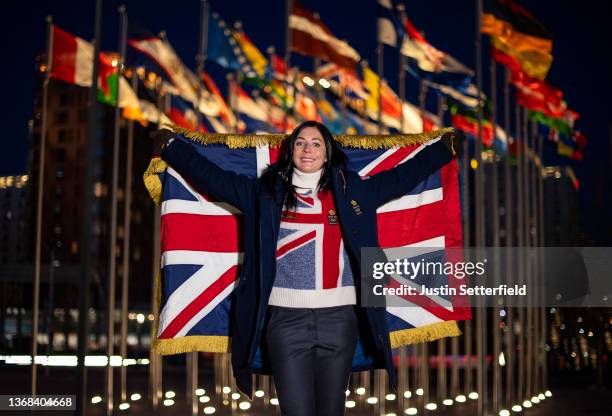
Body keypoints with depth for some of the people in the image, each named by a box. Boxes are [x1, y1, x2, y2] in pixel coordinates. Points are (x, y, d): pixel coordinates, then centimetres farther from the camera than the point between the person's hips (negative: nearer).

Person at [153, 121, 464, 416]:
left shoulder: (352, 191, 12)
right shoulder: (266, 193, 10)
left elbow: (402, 176, 17)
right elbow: (213, 177, 11)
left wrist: (445, 148, 20)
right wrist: (170, 147, 12)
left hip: (338, 317, 1)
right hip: (286, 318, -1)